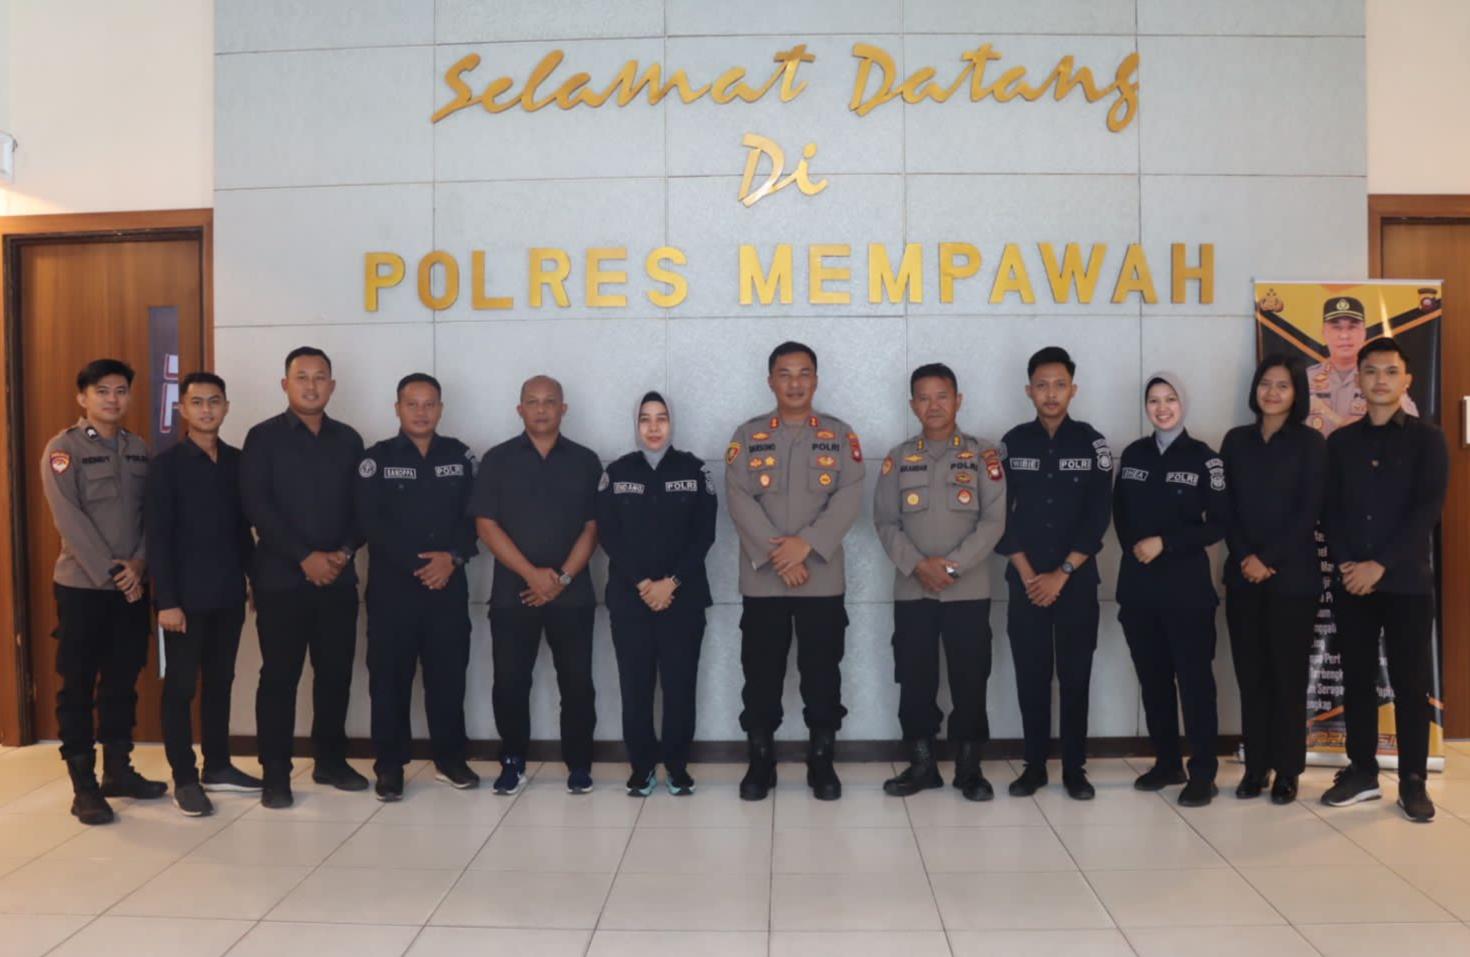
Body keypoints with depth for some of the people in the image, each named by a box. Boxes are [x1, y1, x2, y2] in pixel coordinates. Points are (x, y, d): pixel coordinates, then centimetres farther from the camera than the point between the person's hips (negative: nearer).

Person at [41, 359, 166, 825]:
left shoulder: (139, 449, 9)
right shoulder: (63, 448, -5)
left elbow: (151, 513, 6)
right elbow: (70, 519, -13)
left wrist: (138, 564, -9)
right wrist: (110, 574, -16)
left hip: (131, 586, 5)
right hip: (82, 586, -4)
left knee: (123, 681, 11)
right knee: (78, 685, 3)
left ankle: (118, 770, 23)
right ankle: (83, 786, 10)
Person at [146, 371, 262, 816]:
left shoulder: (236, 460, 7)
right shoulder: (167, 464, -6)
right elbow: (158, 536, -10)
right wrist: (167, 600, -14)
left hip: (229, 593, 5)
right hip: (186, 596, -4)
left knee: (220, 682, 13)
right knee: (181, 686, 4)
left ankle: (217, 766, 24)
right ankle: (184, 778, 13)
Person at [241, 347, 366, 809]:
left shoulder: (348, 439, 10)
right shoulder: (263, 437, -1)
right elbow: (257, 506, -10)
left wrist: (344, 552, -8)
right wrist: (305, 557, -15)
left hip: (338, 577, 4)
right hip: (282, 578, -3)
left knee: (335, 671, 9)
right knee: (280, 675, 2)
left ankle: (330, 760, 23)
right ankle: (275, 773, 11)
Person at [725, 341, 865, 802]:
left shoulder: (840, 435, 7)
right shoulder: (748, 436, 6)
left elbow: (849, 498, -5)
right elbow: (739, 500, -5)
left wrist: (806, 544, -18)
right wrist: (776, 554, -16)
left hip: (822, 579, 0)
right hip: (761, 579, 0)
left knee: (822, 673, 6)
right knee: (761, 673, 6)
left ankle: (822, 762, 19)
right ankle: (760, 761, 19)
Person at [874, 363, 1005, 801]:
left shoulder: (983, 454, 3)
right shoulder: (898, 458, 8)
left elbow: (993, 520, -5)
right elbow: (885, 522, 3)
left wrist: (952, 565, -14)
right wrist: (917, 565, -12)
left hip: (969, 589, -1)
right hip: (911, 590, 2)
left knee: (970, 680, 2)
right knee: (915, 680, 5)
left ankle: (969, 768, 14)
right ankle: (921, 764, 17)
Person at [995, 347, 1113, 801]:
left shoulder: (1093, 444, 0)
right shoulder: (1013, 443, 3)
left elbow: (1097, 519, -5)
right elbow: (1001, 515, 1)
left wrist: (1061, 575, -10)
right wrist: (1027, 573, -8)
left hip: (1077, 580, -1)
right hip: (1025, 581, 1)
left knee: (1075, 675, 4)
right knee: (1031, 675, 5)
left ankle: (1074, 768, 15)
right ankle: (1034, 765, 15)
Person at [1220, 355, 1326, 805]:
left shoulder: (1310, 443, 1)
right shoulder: (1236, 440, 10)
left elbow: (1309, 511, -6)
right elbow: (1225, 507, 4)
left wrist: (1269, 560, -12)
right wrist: (1246, 557, -9)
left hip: (1293, 576, -3)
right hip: (1242, 574, 3)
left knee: (1288, 673, 2)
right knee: (1250, 672, 5)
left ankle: (1287, 770, 11)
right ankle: (1255, 766, 14)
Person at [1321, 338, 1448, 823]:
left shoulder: (1427, 438, 1)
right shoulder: (1340, 441, 9)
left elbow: (1427, 509, -8)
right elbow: (1329, 510, 5)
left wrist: (1380, 565, -15)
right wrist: (1345, 564, -10)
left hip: (1406, 580, -2)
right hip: (1349, 580, 3)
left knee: (1410, 681, 2)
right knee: (1357, 678, 8)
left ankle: (1412, 780, 12)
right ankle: (1361, 771, 18)